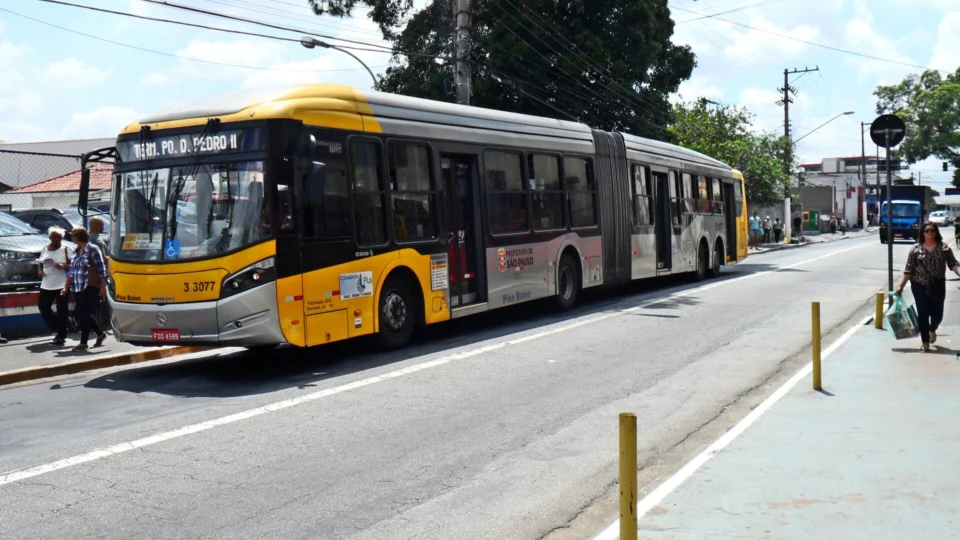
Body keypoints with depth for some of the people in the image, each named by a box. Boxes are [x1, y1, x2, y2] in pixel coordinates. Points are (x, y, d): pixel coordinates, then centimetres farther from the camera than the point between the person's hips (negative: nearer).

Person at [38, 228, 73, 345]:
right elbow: (41, 263, 21)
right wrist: (40, 271, 2)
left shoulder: (66, 249, -3)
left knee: (62, 310, -5)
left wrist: (63, 266, -22)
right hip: (46, 284, 6)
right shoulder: (45, 249, 13)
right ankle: (56, 328, 22)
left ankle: (61, 335, -1)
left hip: (62, 284, -6)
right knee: (43, 306, 5)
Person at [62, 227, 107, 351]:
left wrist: (103, 286, -11)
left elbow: (101, 268, -7)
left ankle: (83, 342, -5)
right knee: (79, 313, 7)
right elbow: (71, 271, 20)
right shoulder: (76, 251, 16)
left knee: (83, 313, -9)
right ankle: (100, 334, 22)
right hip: (78, 288, 7)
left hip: (90, 287, -7)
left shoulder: (92, 249, -5)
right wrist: (66, 287, 18)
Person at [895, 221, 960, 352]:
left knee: (937, 313, 6)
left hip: (937, 286, 1)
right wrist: (901, 285, -3)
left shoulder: (944, 248, 0)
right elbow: (909, 269, 0)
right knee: (923, 314, 1)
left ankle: (932, 329, 42)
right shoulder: (916, 248, -2)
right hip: (919, 285, -1)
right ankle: (925, 342, 13)